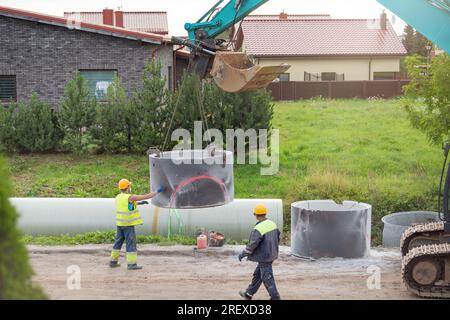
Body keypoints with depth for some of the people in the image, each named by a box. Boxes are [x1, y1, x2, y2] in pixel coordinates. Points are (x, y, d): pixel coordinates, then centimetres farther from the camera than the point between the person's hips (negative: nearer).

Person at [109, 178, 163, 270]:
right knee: (131, 243, -5)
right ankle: (132, 264, -5)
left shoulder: (118, 197, 9)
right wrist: (157, 191, -1)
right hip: (128, 224, -8)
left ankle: (113, 261, 20)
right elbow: (146, 197, -11)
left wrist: (140, 203, 27)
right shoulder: (130, 197, -15)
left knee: (118, 242, 15)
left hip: (120, 223, 8)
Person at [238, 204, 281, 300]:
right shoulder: (272, 224, 2)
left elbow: (252, 244, -22)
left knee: (267, 278, 2)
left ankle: (275, 297, 7)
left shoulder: (258, 229, -23)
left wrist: (243, 254, -8)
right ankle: (249, 293, 32)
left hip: (264, 257, -9)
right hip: (271, 255, 9)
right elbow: (277, 238, 12)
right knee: (257, 275, 20)